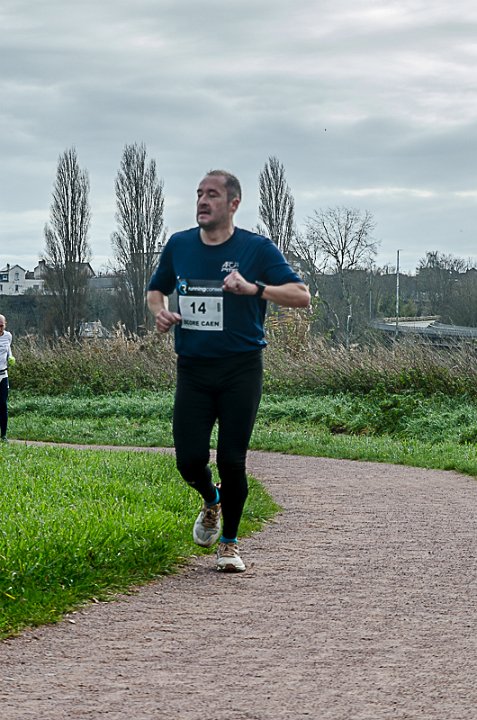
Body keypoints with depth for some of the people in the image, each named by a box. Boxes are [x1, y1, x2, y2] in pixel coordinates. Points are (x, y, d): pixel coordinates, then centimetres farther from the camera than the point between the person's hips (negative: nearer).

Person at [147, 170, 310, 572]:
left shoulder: (257, 248, -4)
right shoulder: (179, 245, 8)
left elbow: (302, 296, -10)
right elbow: (156, 289, 25)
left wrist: (255, 288, -24)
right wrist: (160, 311, 1)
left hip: (241, 369, -3)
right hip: (193, 369, 3)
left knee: (231, 460, -4)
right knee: (189, 458, -4)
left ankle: (230, 543, 16)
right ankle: (211, 502, 31)